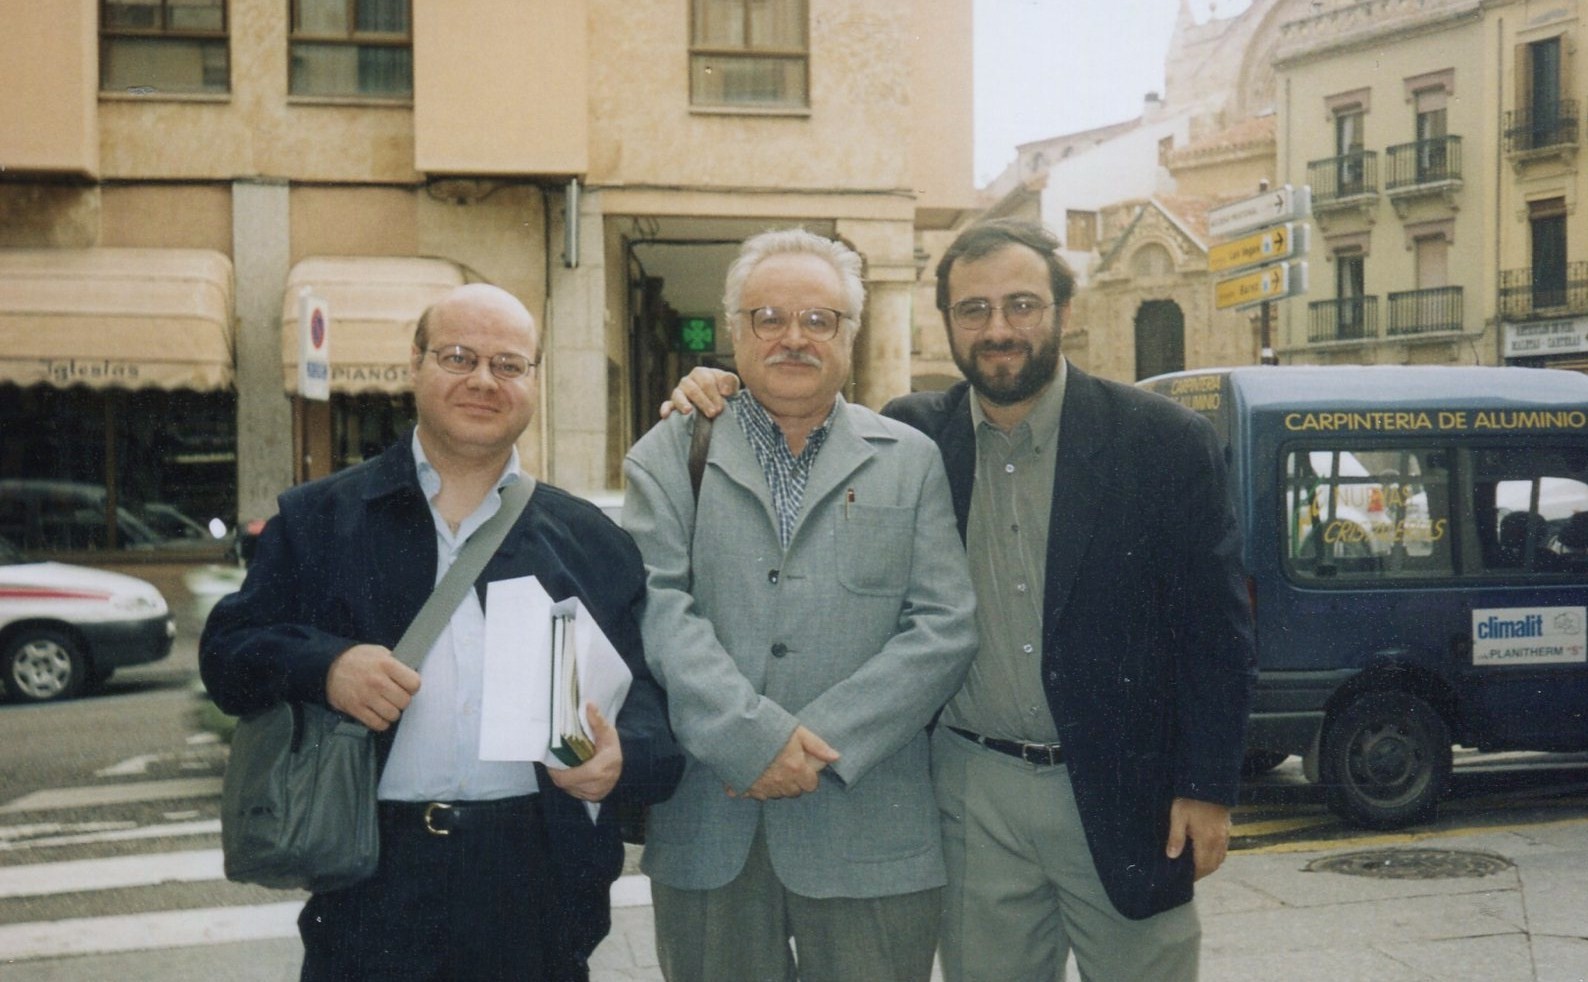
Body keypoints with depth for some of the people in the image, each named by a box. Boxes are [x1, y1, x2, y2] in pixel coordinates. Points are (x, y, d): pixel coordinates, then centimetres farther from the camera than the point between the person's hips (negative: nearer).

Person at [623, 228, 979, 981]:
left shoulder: (910, 461, 8)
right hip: (706, 833, 0)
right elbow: (656, 606, -6)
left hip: (868, 831, 0)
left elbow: (945, 627, -1)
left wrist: (822, 741, -11)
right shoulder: (669, 457, 7)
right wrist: (750, 736, -18)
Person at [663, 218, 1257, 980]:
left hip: (1124, 794, -2)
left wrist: (1207, 789, -6)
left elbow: (1217, 625, -3)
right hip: (973, 792, 2)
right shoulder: (912, 438, 1)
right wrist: (723, 405, -6)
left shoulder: (1164, 441, -5)